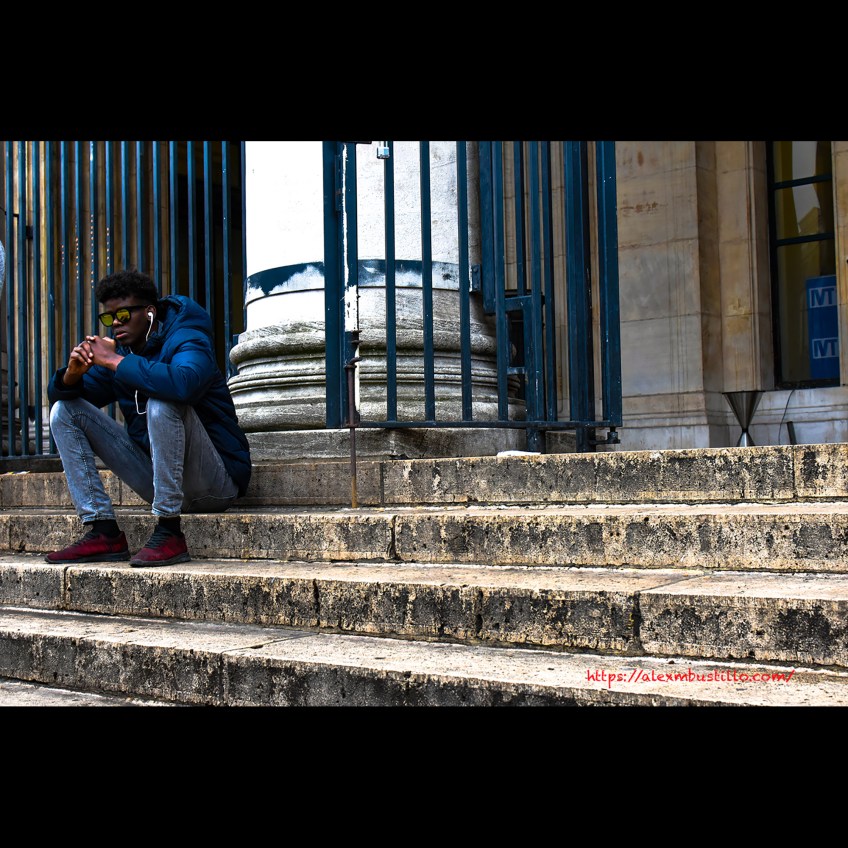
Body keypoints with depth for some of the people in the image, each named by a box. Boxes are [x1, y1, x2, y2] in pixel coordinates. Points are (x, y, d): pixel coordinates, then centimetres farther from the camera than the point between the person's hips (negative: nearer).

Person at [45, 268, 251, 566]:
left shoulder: (186, 340, -13)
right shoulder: (119, 349, 8)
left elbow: (183, 382, -38)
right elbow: (59, 394, 10)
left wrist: (113, 361, -27)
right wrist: (74, 371, -14)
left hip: (217, 480, -7)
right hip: (156, 476, 8)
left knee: (162, 401, -34)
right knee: (64, 410, 4)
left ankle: (169, 533, -28)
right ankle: (105, 534, -8)